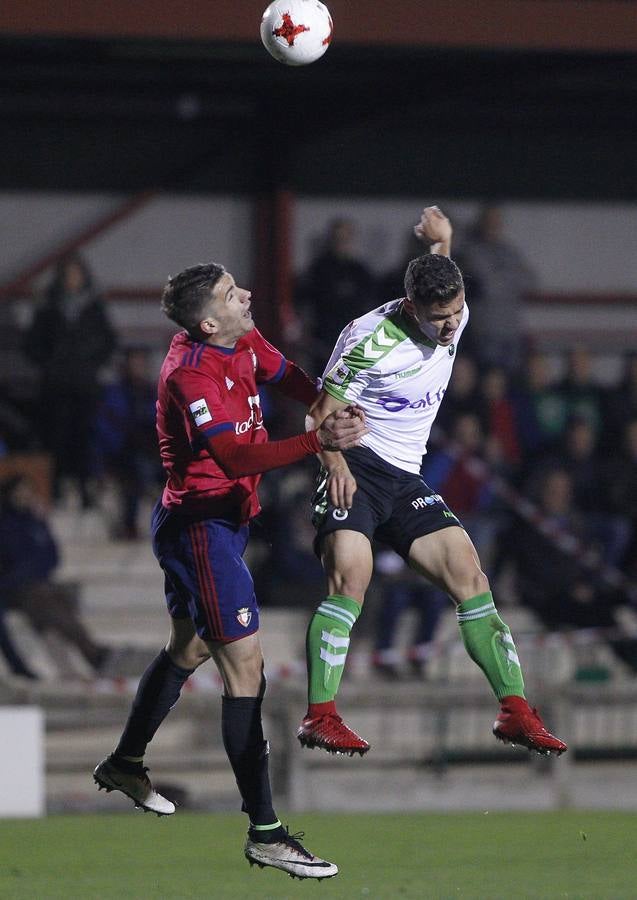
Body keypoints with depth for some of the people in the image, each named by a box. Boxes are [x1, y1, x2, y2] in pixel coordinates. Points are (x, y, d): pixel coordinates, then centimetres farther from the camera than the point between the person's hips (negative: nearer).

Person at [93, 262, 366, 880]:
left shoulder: (244, 343, 3)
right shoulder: (192, 376, -26)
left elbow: (287, 378, 19)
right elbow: (235, 458, -37)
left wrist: (337, 415, -1)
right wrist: (319, 441, -45)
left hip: (216, 521, 11)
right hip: (202, 524, -11)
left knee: (189, 647, 28)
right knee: (245, 670, -13)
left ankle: (124, 764, 48)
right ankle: (265, 833, -15)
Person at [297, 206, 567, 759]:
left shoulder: (454, 315, 3)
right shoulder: (370, 342, -18)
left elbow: (441, 282, 29)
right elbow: (321, 416, -11)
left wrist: (441, 241, 11)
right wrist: (335, 460, -28)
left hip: (407, 482, 7)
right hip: (356, 468, -7)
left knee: (470, 577, -3)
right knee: (351, 577, -25)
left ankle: (514, 709, 0)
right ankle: (320, 717, -25)